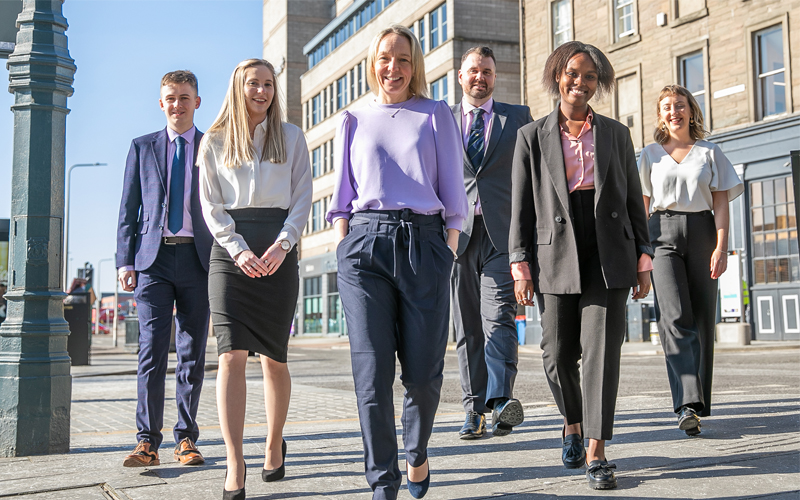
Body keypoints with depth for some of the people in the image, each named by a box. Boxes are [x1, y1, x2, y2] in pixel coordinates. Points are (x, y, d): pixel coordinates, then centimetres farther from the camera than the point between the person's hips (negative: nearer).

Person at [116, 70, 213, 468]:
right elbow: (129, 208, 11)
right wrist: (125, 260, 2)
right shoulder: (142, 148, 14)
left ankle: (186, 439, 12)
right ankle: (147, 441, -2)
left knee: (193, 353, 3)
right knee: (151, 350, -7)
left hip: (198, 259, 0)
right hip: (153, 258, 0)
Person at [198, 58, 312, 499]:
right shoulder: (215, 141, 11)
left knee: (273, 357, 2)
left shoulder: (291, 138, 12)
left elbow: (302, 198, 6)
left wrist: (281, 245, -10)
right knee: (232, 355, -12)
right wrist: (238, 249, -9)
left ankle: (274, 445, 24)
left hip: (278, 249, 1)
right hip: (229, 248, 0)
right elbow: (211, 204, 6)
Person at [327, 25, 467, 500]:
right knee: (373, 371, -5)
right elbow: (343, 191, 16)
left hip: (424, 241, 0)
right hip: (366, 241, 1)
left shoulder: (436, 115, 14)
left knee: (424, 371, -1)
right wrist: (343, 245, 3)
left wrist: (452, 247, 1)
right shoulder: (355, 121, 18)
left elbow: (452, 185, 11)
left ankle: (417, 452, 28)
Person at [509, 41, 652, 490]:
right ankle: (573, 423, 32)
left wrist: (644, 257, 6)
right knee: (558, 354, 5)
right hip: (556, 256, 0)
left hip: (609, 256, 0)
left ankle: (597, 452, -4)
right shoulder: (532, 137, 7)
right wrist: (520, 264, -2)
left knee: (601, 349, -8)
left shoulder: (616, 134, 12)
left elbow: (634, 200, 12)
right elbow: (521, 206, 5)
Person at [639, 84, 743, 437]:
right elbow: (642, 206, 13)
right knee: (674, 316, -16)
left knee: (702, 320, -1)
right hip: (663, 235, -1)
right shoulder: (651, 154, 15)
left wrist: (721, 247, -5)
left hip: (701, 232, 1)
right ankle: (688, 404, -23)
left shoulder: (710, 153, 13)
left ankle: (697, 402, 11)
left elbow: (721, 203, 7)